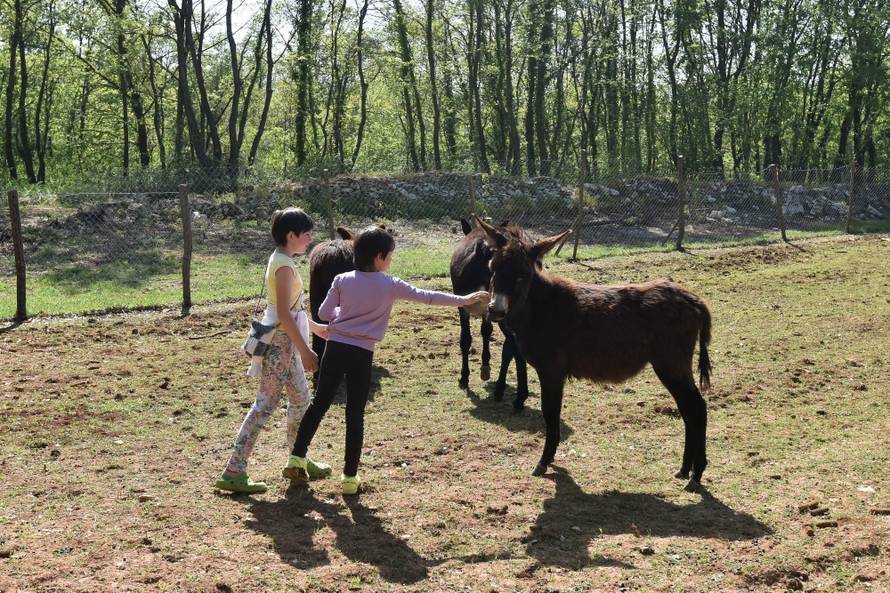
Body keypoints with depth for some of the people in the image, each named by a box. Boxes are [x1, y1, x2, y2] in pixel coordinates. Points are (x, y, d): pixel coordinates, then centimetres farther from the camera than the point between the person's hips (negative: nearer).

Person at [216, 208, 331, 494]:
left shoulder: (281, 260, 12)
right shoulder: (284, 265, -19)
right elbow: (284, 315, -24)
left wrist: (314, 326, 31)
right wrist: (305, 351, -22)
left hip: (285, 341, 10)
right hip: (280, 342, -10)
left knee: (301, 399, 18)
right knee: (265, 404, -6)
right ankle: (233, 472, -3)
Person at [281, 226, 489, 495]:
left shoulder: (342, 280, 2)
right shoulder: (390, 285, -4)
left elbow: (324, 313, 3)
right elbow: (426, 296, 2)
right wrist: (463, 300, 10)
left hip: (335, 348, 3)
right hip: (361, 355, -3)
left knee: (319, 403, 15)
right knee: (355, 414, 4)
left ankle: (296, 458, 15)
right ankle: (350, 477, 8)